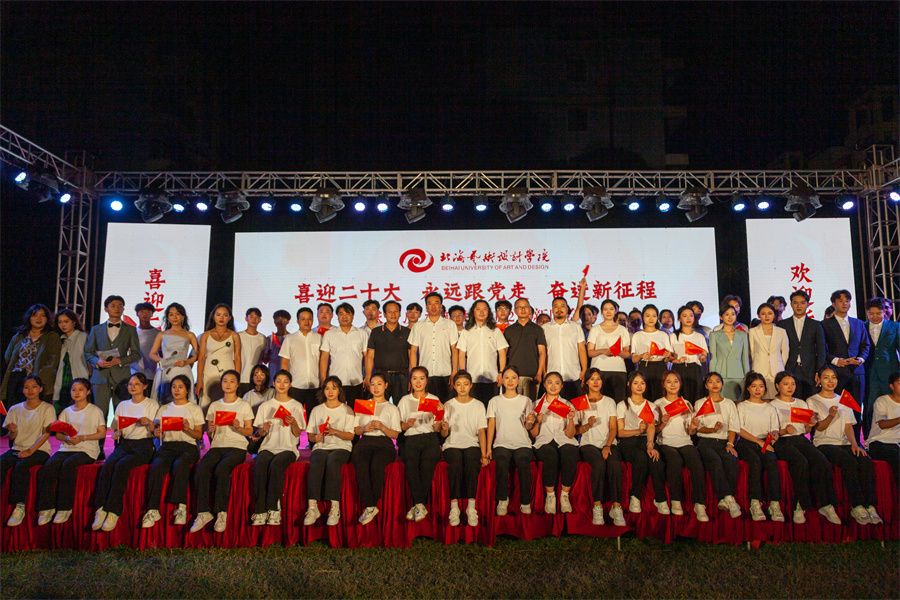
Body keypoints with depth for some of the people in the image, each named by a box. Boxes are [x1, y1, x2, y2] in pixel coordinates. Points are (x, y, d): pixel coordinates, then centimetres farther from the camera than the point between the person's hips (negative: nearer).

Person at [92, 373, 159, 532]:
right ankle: (100, 510, -30)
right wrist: (116, 433, -4)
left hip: (143, 446, -4)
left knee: (121, 466, -31)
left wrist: (149, 423, -17)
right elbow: (115, 428, 19)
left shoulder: (152, 404, 8)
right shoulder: (122, 405, 20)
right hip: (124, 444, 4)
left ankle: (113, 512, -31)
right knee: (107, 465, -27)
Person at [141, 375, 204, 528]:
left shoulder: (195, 409, 15)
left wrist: (188, 429, -11)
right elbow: (156, 429, 16)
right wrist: (157, 432, -7)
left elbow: (199, 435, 9)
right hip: (167, 445, 2)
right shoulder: (163, 409, 24)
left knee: (179, 465, -35)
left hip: (187, 446, -2)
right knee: (156, 467, -30)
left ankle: (181, 507, -34)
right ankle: (152, 510, -32)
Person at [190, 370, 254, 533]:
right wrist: (211, 430, -5)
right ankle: (203, 512, -26)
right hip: (217, 445, 3)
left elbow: (249, 431, 8)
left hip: (237, 447, -3)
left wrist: (239, 427, -12)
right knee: (201, 469, -28)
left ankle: (221, 512, -24)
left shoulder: (244, 405, 11)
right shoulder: (214, 406, 20)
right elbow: (208, 433, 18)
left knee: (221, 469, -33)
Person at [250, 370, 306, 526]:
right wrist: (263, 429, -10)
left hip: (288, 448, -2)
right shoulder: (265, 406, 16)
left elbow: (297, 434, 5)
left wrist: (293, 423, -16)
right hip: (268, 446, 2)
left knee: (276, 464, -34)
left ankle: (273, 509, -27)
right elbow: (259, 433, 13)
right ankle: (260, 510, -29)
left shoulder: (296, 406, 11)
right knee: (259, 465, -31)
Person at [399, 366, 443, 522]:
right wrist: (407, 424, -7)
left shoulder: (434, 400, 17)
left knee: (427, 463, -31)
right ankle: (420, 505, -28)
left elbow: (437, 428, 12)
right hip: (411, 439, 0)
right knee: (410, 462, -32)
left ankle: (418, 505, -24)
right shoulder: (405, 400, 19)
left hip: (429, 438, 0)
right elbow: (400, 427, 14)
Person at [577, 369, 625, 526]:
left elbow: (613, 428, 5)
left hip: (609, 443, 1)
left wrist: (607, 445, -12)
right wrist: (588, 425, -14)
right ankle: (597, 506, -29)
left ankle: (616, 506, -29)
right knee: (599, 463, -33)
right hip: (588, 444, -1)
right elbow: (577, 431, 8)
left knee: (615, 464, -32)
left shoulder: (609, 402, 16)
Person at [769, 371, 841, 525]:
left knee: (822, 462, -27)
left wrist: (810, 426, 2)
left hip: (801, 439, 4)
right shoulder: (773, 405, 11)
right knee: (801, 462, -34)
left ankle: (825, 504, -24)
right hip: (783, 441, -4)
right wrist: (784, 430, -17)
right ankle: (801, 505, -28)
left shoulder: (802, 403, 25)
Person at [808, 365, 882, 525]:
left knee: (866, 461, -27)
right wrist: (831, 416, -19)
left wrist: (854, 444, -5)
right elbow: (819, 428, 1)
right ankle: (857, 507, -30)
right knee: (849, 461, -33)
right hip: (824, 443, -4)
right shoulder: (813, 401, 10)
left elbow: (848, 426, 14)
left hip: (844, 443, 4)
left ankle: (870, 506, -29)